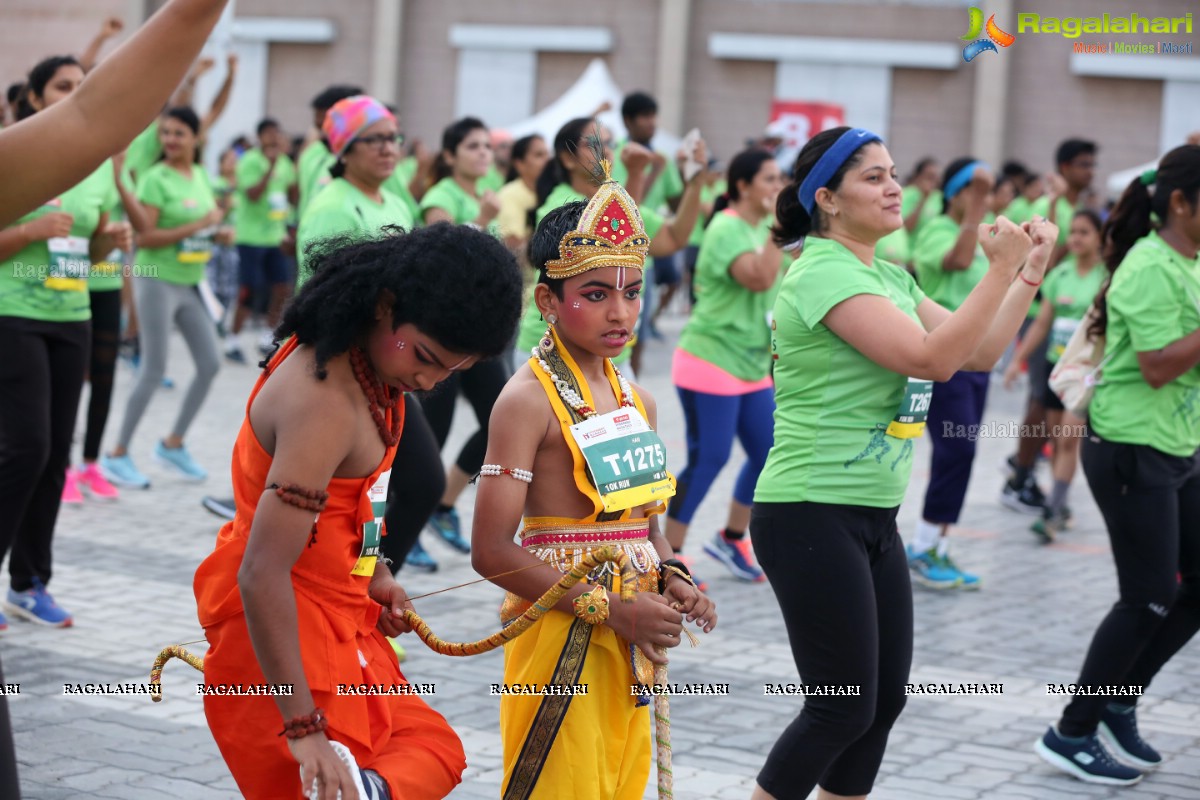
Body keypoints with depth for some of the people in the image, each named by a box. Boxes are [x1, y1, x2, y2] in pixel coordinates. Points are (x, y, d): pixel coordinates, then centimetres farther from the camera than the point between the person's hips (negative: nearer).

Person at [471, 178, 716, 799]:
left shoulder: (636, 400, 11)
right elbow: (491, 551, -17)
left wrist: (670, 579, -1)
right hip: (561, 635, -7)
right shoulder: (529, 399, -12)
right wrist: (609, 607, -20)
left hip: (630, 639, 7)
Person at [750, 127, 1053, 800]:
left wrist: (1031, 270, 6)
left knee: (885, 698, 11)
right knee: (843, 708, -4)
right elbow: (933, 358, -25)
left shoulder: (890, 278, 13)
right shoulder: (826, 273, -16)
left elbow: (979, 352, 14)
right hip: (811, 516, -9)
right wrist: (1001, 268, -21)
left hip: (874, 517, 9)